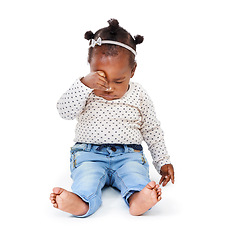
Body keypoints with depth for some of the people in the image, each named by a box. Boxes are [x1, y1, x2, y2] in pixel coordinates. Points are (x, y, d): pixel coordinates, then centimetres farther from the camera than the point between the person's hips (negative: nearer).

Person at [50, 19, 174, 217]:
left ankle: (137, 199, -56)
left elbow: (152, 131, 13)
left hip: (128, 155, 1)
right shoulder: (86, 92, 3)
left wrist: (163, 162, 10)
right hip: (89, 154, 0)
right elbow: (65, 111, -13)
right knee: (87, 176, -31)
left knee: (135, 173, -30)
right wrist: (85, 84, -25)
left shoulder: (139, 96, 5)